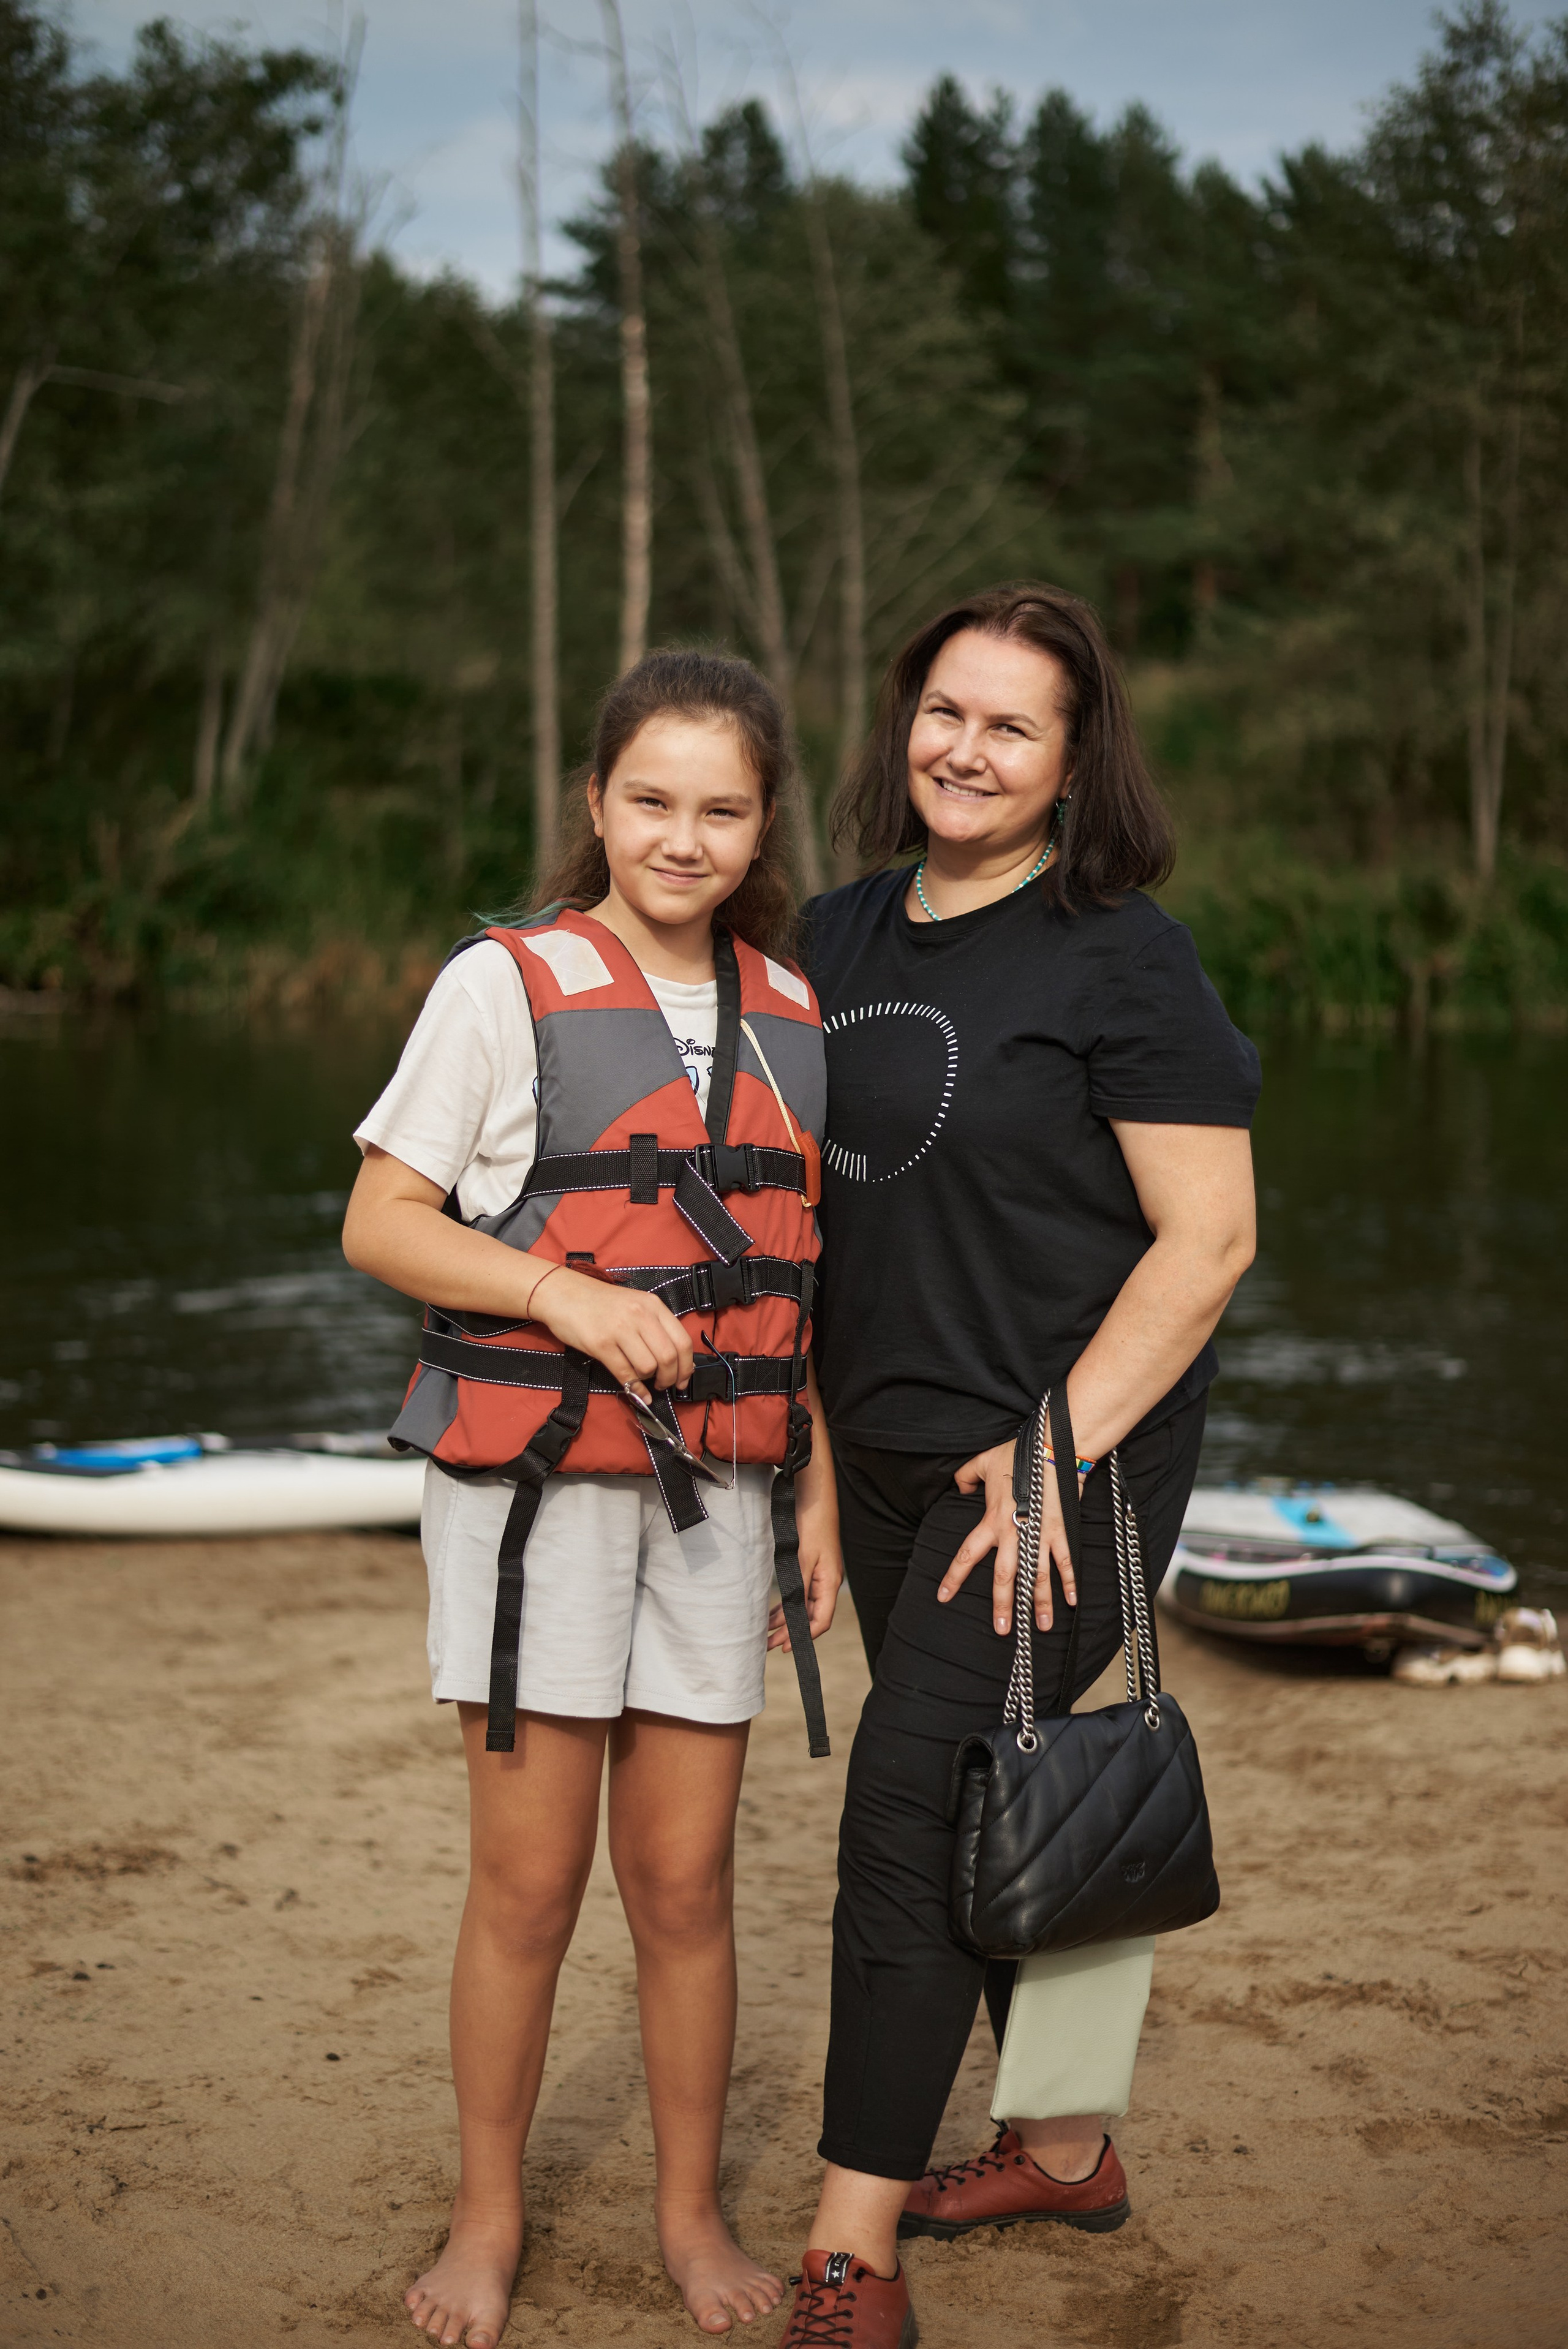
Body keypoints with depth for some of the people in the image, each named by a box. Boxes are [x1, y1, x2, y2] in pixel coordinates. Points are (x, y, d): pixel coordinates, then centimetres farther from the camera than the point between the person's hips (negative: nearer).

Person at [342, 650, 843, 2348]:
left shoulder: (792, 1015, 9)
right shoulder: (506, 985, -4)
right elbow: (381, 1224, -4)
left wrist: (822, 1493, 11)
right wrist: (567, 1294, -19)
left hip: (713, 1491, 3)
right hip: (530, 1478, -3)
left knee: (685, 1885, 9)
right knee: (528, 1886, 3)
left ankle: (691, 2210, 27)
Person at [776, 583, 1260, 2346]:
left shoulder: (1121, 957, -12)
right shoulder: (841, 937, 8)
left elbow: (1210, 1236, -14)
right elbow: (796, 1199, 17)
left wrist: (1058, 1450, -19)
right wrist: (802, 1438, 11)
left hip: (1067, 1457, -7)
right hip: (888, 1455, 7)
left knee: (906, 1806, -11)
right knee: (983, 1813, 17)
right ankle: (1063, 2152, 35)